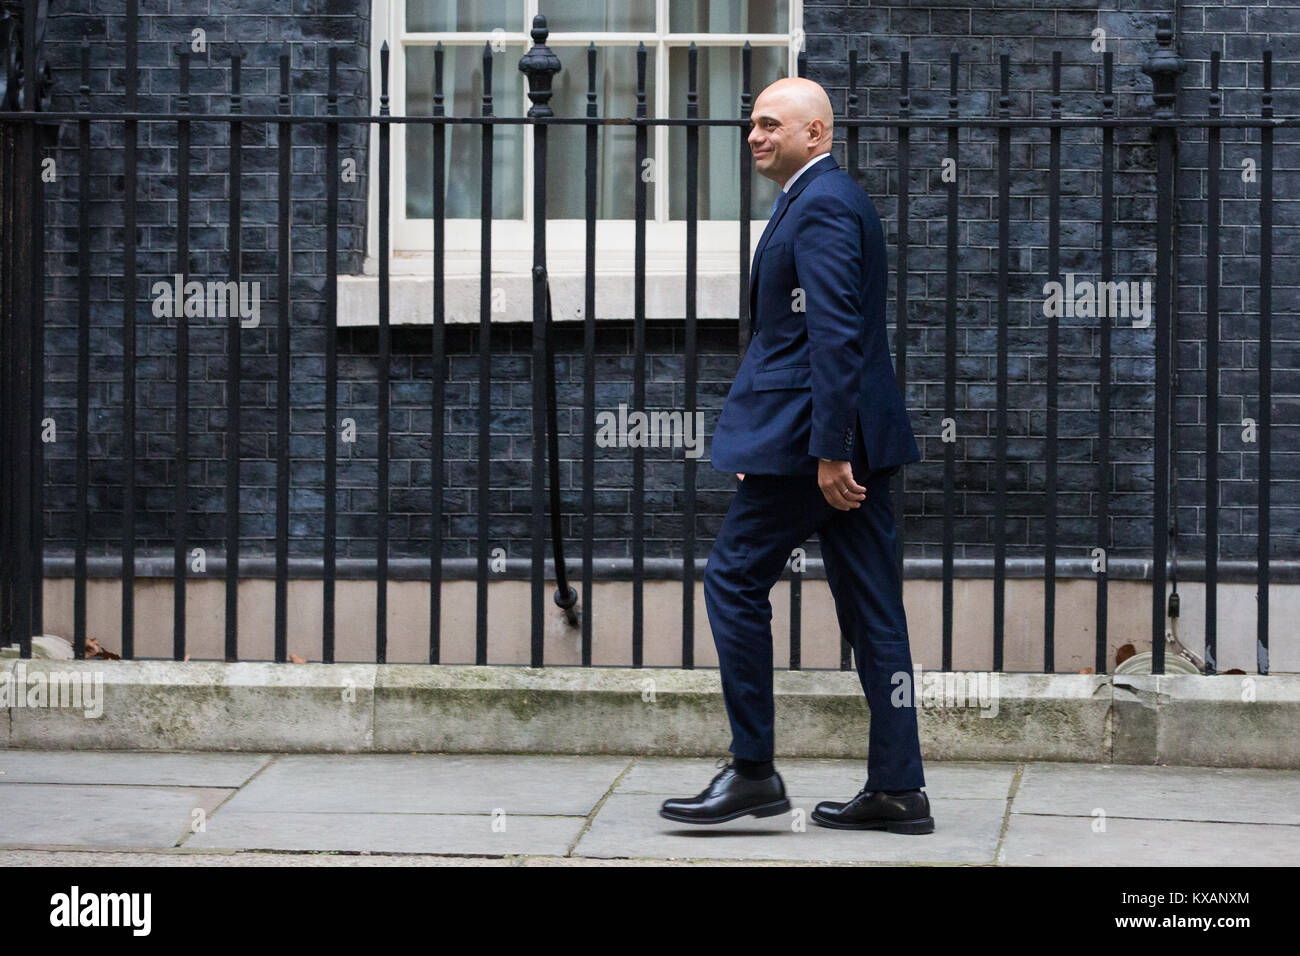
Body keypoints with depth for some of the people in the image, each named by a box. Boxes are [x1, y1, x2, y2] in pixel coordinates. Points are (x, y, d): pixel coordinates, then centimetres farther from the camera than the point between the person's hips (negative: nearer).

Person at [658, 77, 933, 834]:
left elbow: (835, 336, -21)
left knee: (734, 581, -3)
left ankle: (753, 772, 1)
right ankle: (898, 790, 8)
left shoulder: (820, 206, -13)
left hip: (811, 433, -10)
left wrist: (828, 452, -24)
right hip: (850, 437, 10)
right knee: (871, 607, 7)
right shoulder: (835, 199, 20)